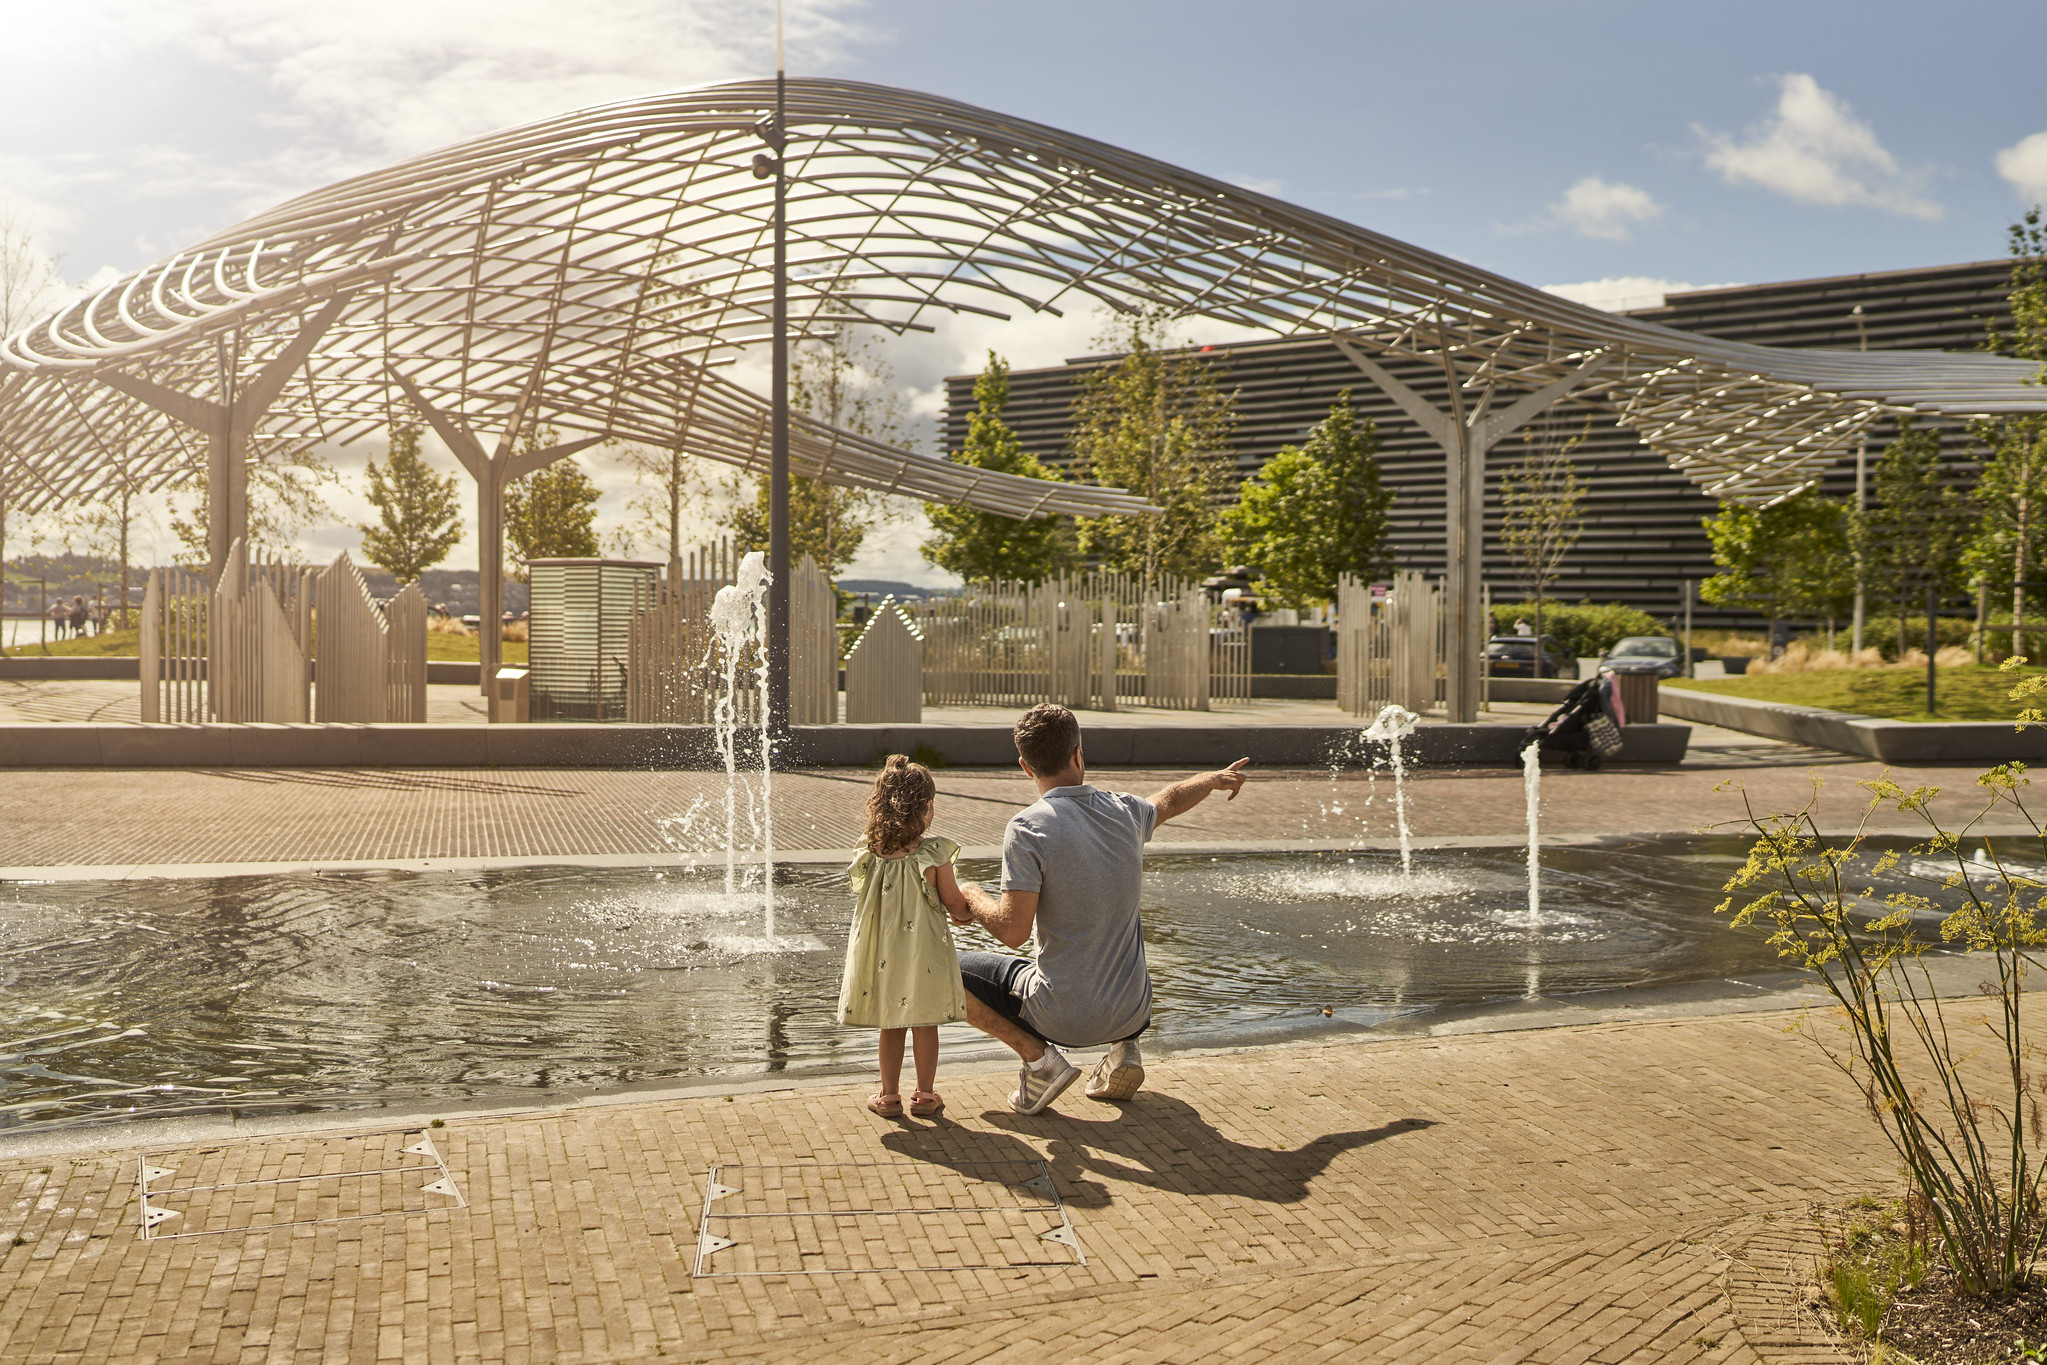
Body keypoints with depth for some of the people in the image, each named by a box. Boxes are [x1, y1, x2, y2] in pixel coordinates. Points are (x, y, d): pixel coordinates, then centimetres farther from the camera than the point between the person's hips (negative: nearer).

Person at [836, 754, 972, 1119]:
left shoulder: (871, 853, -6)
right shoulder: (934, 852, -16)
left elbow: (863, 895, 8)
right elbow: (953, 902, -8)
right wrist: (965, 912, 16)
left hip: (882, 954, 3)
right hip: (924, 951, -2)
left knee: (890, 1026, 15)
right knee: (925, 1025, 12)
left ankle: (889, 1095, 23)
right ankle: (925, 1095, 20)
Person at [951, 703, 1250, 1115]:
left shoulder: (1027, 827, -17)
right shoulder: (1125, 812, 0)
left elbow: (1013, 932, -19)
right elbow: (1169, 801, 23)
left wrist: (972, 897, 1)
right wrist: (1214, 779, 44)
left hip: (1062, 1018, -5)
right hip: (1132, 1013, 5)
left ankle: (1037, 1056, -1)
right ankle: (1124, 1047, 16)